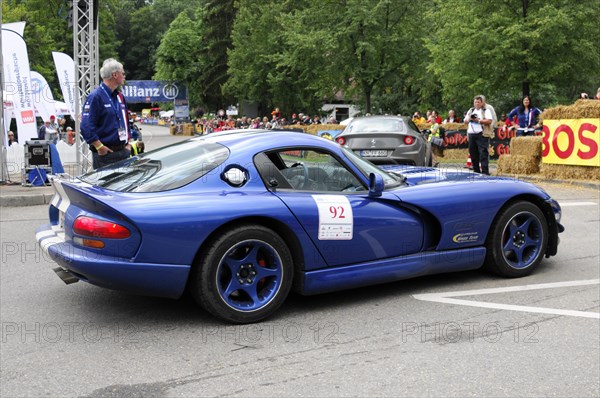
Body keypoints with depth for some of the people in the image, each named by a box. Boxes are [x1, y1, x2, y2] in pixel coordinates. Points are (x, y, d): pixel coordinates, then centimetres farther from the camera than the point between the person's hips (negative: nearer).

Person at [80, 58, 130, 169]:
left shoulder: (119, 96, 17)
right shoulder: (96, 97, -11)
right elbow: (86, 126, -17)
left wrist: (128, 143, 15)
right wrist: (99, 146, -20)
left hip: (123, 151, 8)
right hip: (105, 154, -8)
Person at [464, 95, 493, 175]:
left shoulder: (486, 111, 3)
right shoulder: (471, 110, 21)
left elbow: (489, 121, -8)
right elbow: (465, 120, 20)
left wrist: (478, 120, -14)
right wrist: (469, 118, -1)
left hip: (482, 134, -6)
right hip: (471, 134, 6)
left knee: (483, 153, -11)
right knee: (473, 153, 7)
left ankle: (485, 172, -12)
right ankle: (476, 171, 16)